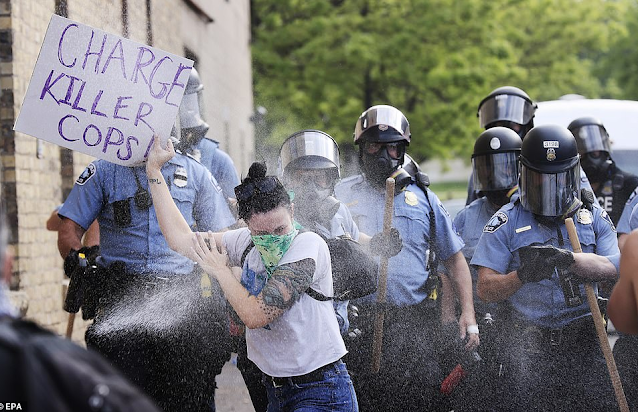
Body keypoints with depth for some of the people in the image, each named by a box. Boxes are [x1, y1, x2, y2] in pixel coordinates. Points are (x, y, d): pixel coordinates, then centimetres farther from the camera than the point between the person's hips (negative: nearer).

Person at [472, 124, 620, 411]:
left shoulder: (595, 218, 12)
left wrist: (569, 258, -21)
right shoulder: (506, 222, 4)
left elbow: (612, 268, -4)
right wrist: (522, 275, -21)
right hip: (526, 348, -1)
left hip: (583, 346, 2)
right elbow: (485, 290, -2)